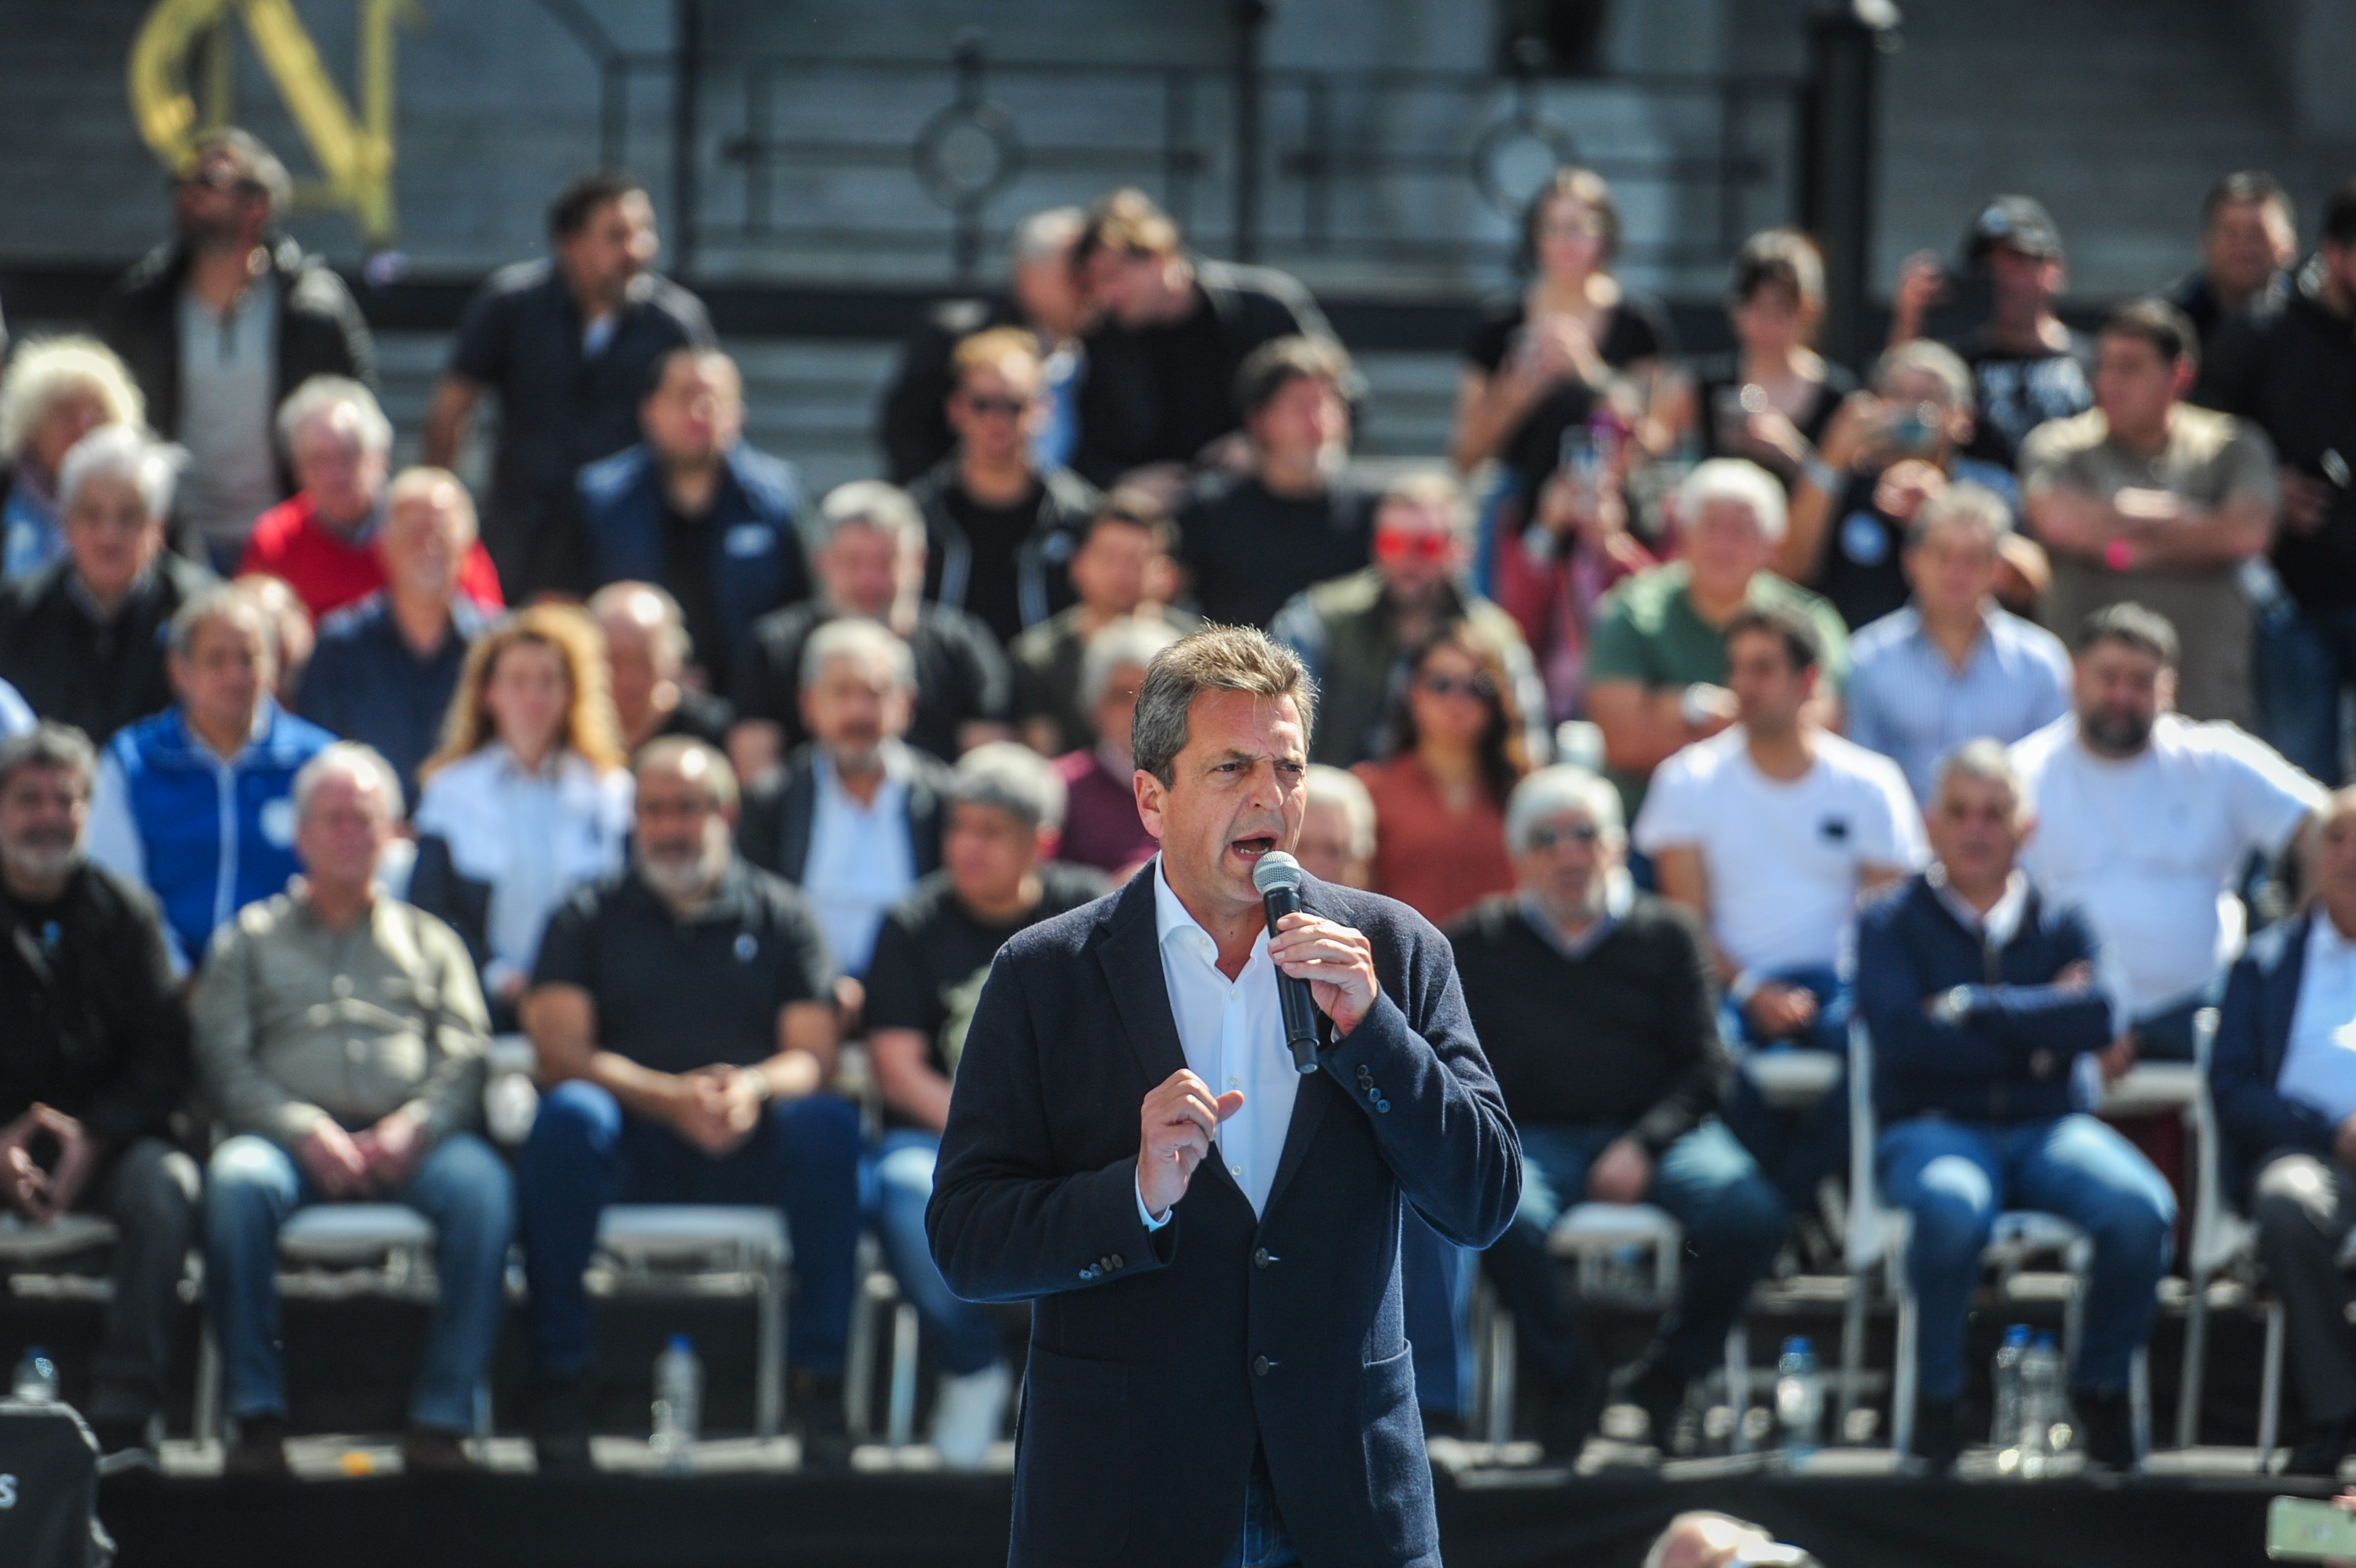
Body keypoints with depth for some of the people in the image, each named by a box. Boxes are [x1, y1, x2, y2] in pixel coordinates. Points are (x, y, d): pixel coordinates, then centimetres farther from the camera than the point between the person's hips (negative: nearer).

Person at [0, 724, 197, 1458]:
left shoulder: (125, 915, 9)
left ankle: (122, 1410, -29)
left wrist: (94, 1139, -14)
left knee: (166, 1185, -31)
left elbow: (162, 1058, 3)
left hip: (106, 1140, 1)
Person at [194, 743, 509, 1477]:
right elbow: (224, 1060, 8)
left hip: (408, 1144, 1)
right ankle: (257, 1416, -32)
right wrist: (303, 1129, -10)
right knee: (237, 1180, -37)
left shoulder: (429, 941, 27)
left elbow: (466, 1057, 12)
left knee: (481, 1186, -34)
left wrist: (415, 1124, -10)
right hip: (290, 1136, -1)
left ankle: (442, 1420, -32)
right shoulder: (250, 939, 23)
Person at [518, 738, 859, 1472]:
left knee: (829, 1126, -31)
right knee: (568, 1115, -34)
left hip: (749, 1151, 1)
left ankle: (820, 1382, -25)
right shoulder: (590, 917, 14)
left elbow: (814, 1057, 6)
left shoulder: (780, 915, 17)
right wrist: (669, 1097, -18)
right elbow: (559, 1052, 0)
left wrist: (753, 1089, -19)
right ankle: (561, 1380, -28)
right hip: (634, 1151, -1)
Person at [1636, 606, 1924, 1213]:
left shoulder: (1870, 785, 8)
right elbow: (1687, 918, 1)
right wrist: (1749, 990, -16)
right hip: (1731, 981, 0)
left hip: (1834, 979, 0)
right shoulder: (1689, 781, 7)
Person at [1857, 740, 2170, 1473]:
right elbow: (1902, 1035, -9)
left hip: (2045, 1125, 3)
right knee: (1954, 1208, -40)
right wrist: (2044, 1029, -6)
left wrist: (1974, 1010, -9)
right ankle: (1938, 1392, -16)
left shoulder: (2060, 924, 15)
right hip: (1933, 1128, -3)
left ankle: (2103, 1382, -4)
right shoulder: (1892, 924, 8)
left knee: (2141, 1209, -30)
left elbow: (2101, 1015, -5)